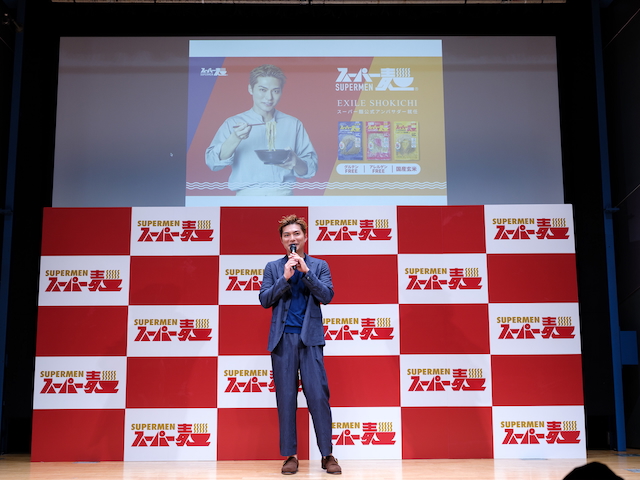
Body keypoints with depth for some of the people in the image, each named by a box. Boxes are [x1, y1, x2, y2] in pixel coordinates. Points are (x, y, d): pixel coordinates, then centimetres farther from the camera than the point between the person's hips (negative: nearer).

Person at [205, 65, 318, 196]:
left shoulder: (294, 124, 15)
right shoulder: (233, 123, 11)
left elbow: (311, 169, 14)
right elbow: (213, 163, -1)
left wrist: (295, 163, -9)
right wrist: (235, 139, -16)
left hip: (284, 194, 1)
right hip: (247, 195, -1)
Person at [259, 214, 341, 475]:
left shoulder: (319, 265, 10)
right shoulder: (273, 267, 11)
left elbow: (327, 296, -3)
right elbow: (264, 300, 1)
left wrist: (306, 272, -13)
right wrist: (285, 277, -11)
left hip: (310, 338, -1)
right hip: (283, 338, 1)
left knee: (318, 396, -4)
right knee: (286, 397, 2)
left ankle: (327, 454, 4)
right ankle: (290, 455, 9)